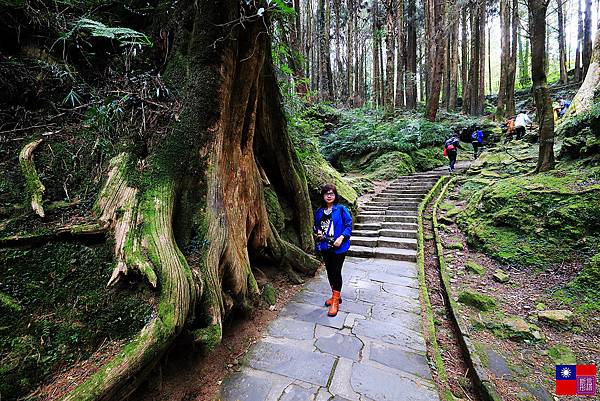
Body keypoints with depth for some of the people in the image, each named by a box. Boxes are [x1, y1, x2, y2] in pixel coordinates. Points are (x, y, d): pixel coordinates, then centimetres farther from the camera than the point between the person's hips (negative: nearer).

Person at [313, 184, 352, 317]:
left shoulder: (341, 209, -7)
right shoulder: (319, 211, 8)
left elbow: (349, 225, -8)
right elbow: (316, 226, 18)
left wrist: (341, 237, -21)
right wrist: (317, 232, -3)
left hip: (338, 247, -5)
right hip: (324, 246, 6)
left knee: (336, 272, -2)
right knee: (329, 271, 15)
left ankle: (335, 302, 10)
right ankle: (336, 296, 34)